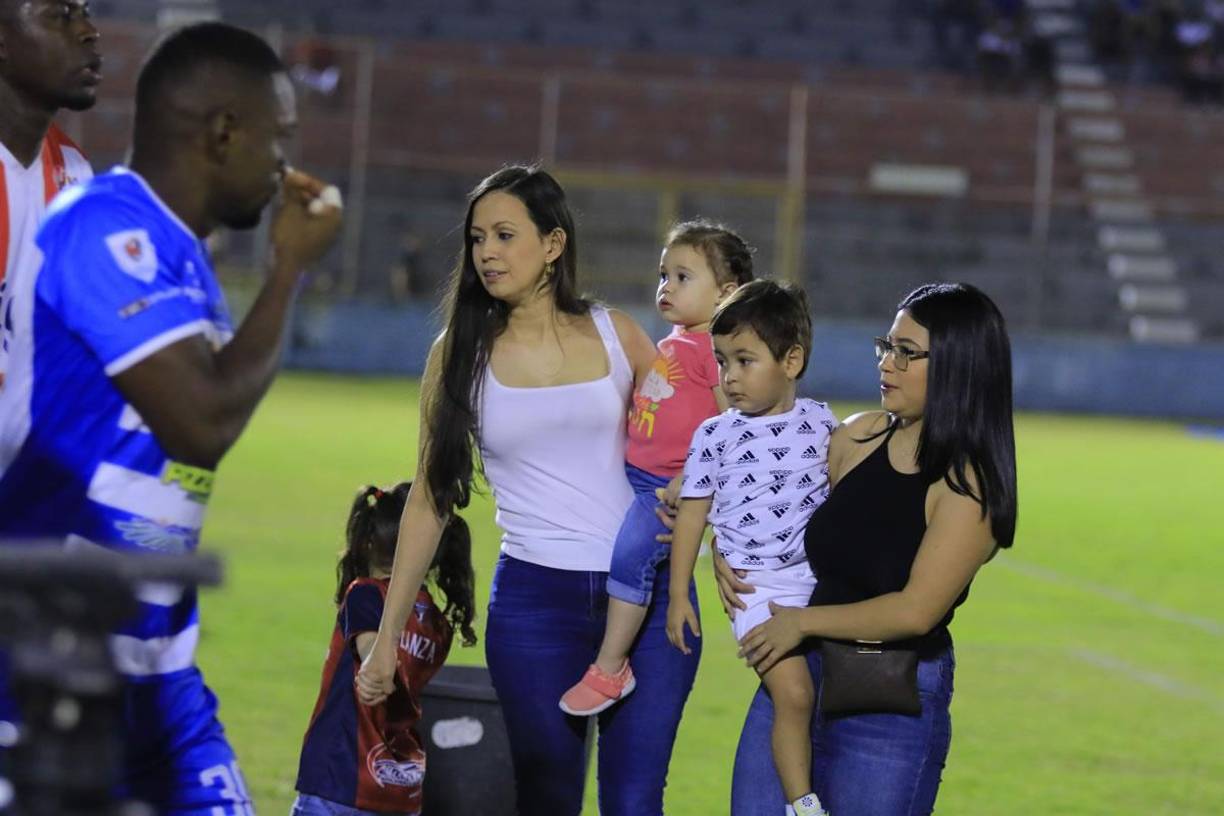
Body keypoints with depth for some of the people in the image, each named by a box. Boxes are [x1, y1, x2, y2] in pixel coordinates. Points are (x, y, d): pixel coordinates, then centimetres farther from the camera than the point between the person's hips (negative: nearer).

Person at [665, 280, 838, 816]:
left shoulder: (821, 423, 4)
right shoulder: (714, 436, 0)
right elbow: (692, 513, 4)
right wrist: (678, 595, 3)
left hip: (821, 576, 3)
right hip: (758, 585, -3)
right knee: (793, 692, -16)